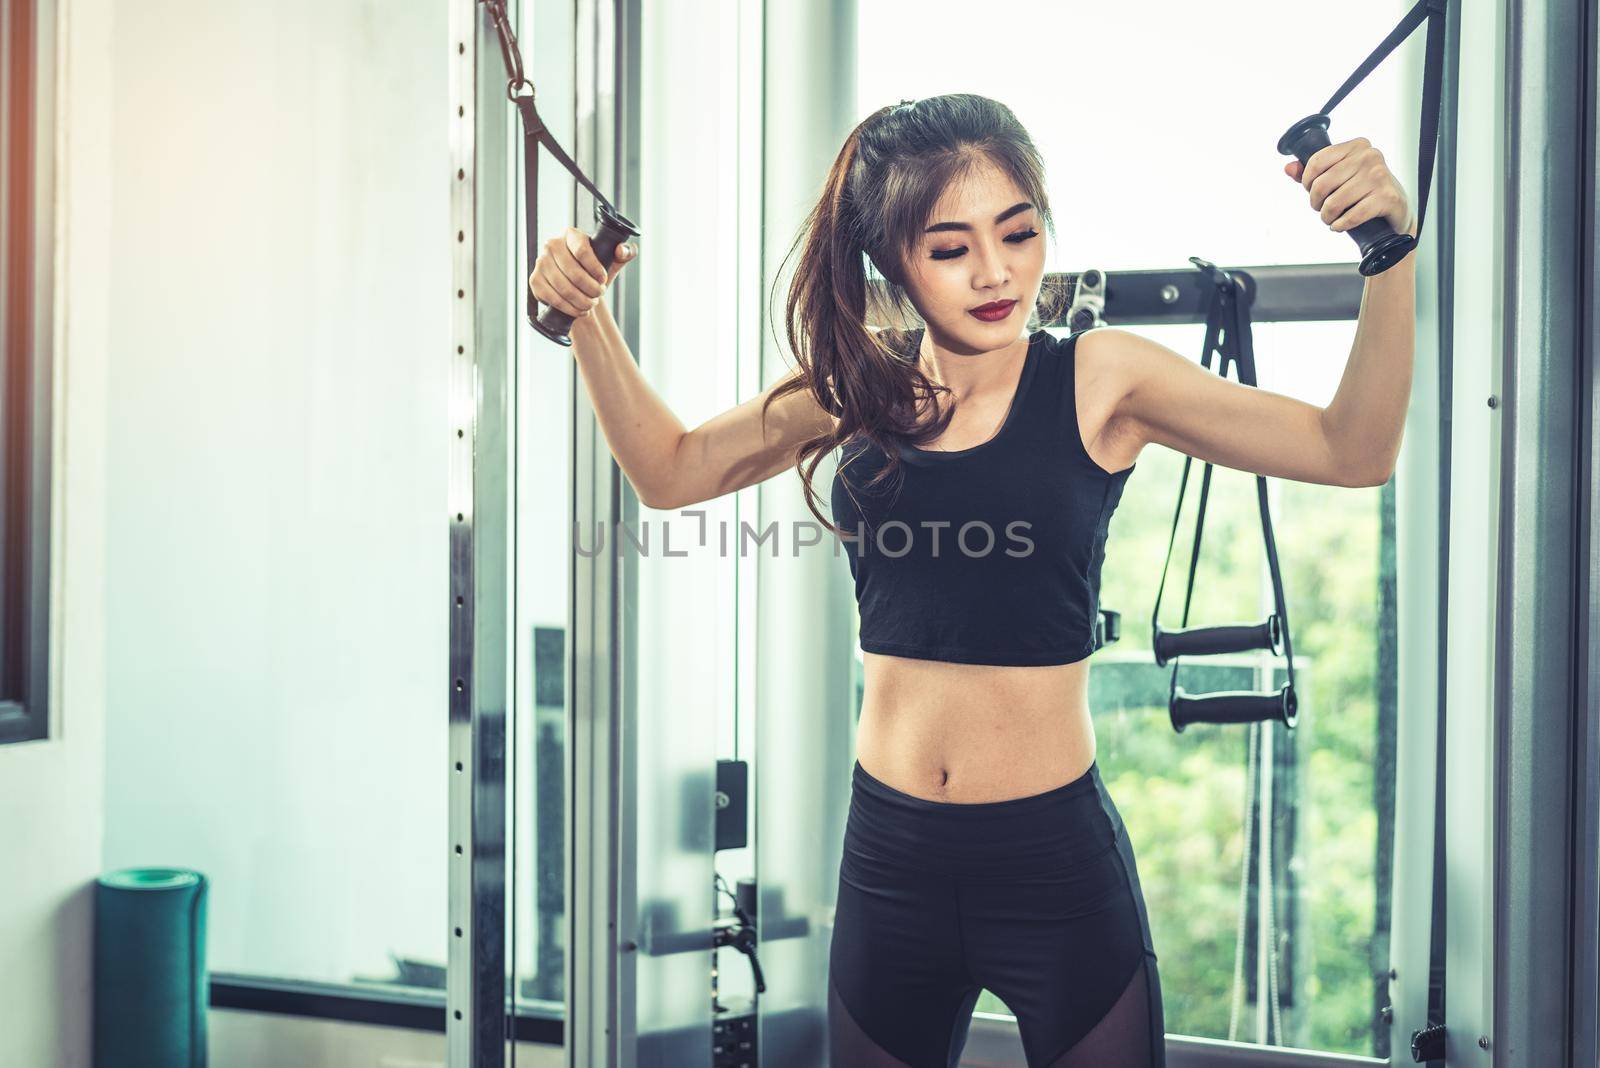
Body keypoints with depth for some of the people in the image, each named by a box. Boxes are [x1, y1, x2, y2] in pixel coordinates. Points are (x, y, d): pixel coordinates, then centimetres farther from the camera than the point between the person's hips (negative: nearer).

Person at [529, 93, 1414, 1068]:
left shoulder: (1099, 381, -8)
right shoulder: (858, 390, 0)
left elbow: (1353, 452, -12)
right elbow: (670, 470, 13)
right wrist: (587, 315, 3)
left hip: (1057, 860, -3)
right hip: (890, 864, 3)